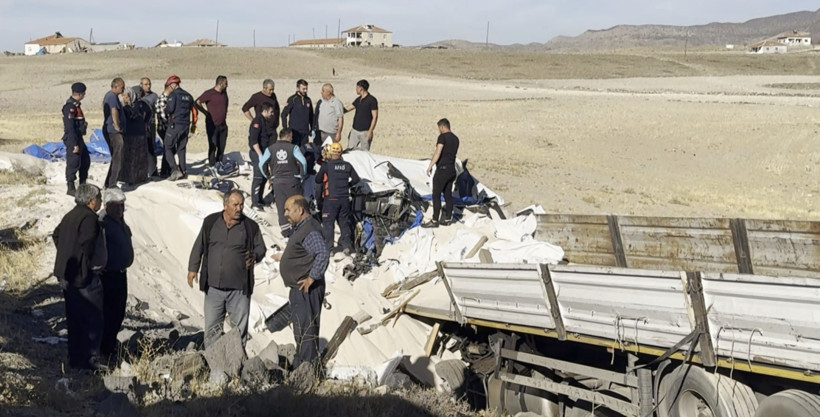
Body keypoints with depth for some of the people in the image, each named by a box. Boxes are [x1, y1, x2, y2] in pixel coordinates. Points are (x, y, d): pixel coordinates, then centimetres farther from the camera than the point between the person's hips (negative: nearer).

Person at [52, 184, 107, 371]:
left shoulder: (70, 216, 11)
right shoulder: (89, 218, -17)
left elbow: (56, 235, 22)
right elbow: (87, 245, -26)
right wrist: (88, 266, -12)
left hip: (67, 276, 9)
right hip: (85, 278, -9)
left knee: (74, 319, 15)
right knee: (93, 320, -2)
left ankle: (75, 359, 22)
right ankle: (90, 359, -1)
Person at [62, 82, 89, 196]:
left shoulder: (75, 105, 12)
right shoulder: (70, 106, -19)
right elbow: (69, 127, -22)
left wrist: (83, 124, 8)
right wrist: (74, 144, -23)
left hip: (78, 138, 10)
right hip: (72, 140, -10)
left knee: (86, 160, 17)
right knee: (73, 163, -4)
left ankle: (83, 185, 28)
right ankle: (70, 188, 4)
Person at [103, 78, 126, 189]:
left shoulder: (108, 95, 18)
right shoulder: (113, 96, -16)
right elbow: (114, 111, -31)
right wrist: (116, 126, -27)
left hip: (109, 130, 11)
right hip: (114, 132, -11)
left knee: (115, 159, 18)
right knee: (117, 159, -7)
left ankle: (108, 184, 22)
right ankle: (111, 185, -7)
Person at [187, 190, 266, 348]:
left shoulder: (251, 227, 0)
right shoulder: (210, 222, 4)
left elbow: (261, 248, 8)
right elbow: (199, 246, 11)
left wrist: (255, 256, -14)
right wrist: (193, 269, 5)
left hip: (239, 288, -1)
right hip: (213, 286, 1)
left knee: (239, 327, 5)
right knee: (212, 326, 7)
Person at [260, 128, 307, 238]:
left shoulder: (270, 149, 1)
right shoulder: (293, 148, -6)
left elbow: (262, 164, -6)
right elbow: (303, 162, -16)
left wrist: (269, 176, 8)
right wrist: (301, 175, -1)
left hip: (277, 181, 2)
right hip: (293, 180, -2)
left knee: (281, 206, 7)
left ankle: (285, 230, 6)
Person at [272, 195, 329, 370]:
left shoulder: (310, 231, -19)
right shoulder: (301, 228, 15)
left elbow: (323, 254, -32)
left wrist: (312, 278, -27)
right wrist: (284, 257, 27)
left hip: (307, 290, -11)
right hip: (299, 290, 11)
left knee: (306, 329, -9)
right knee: (300, 329, 18)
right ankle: (299, 366, 28)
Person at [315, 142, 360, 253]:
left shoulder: (326, 165, -7)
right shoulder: (347, 166, 4)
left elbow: (318, 180, -2)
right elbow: (356, 179, 9)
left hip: (331, 199, -4)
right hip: (345, 199, 4)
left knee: (328, 223, 3)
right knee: (344, 222, 14)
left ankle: (328, 246, -1)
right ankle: (346, 245, 15)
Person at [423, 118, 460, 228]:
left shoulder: (443, 137, -11)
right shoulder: (455, 138, 13)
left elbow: (438, 152, -19)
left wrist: (430, 165, -18)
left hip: (442, 169, -8)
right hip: (452, 170, 8)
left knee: (436, 196, -5)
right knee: (448, 195, 13)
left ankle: (434, 221, -6)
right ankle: (448, 219, 16)